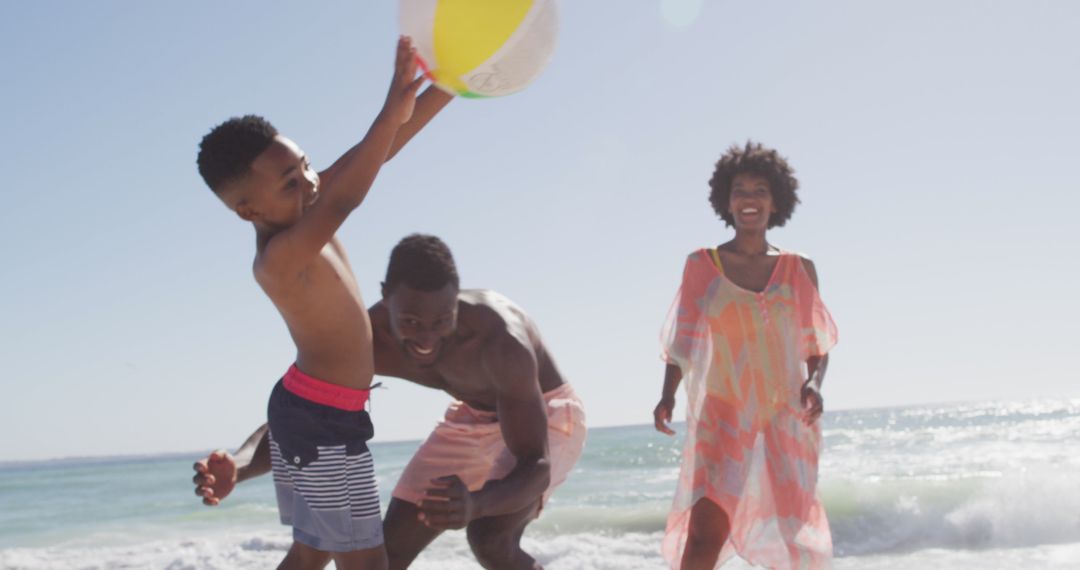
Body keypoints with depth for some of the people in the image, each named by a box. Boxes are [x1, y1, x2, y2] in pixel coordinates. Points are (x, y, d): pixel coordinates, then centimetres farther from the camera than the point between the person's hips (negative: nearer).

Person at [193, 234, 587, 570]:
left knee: (489, 538, -30)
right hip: (473, 421, 5)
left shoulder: (500, 337, -41)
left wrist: (474, 503, -64)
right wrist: (236, 468, -46)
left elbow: (536, 467, -41)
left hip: (548, 416, -5)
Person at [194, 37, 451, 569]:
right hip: (323, 422, -10)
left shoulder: (297, 218, 0)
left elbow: (378, 153, -1)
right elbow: (341, 204, -46)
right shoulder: (279, 256, -26)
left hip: (305, 410, 10)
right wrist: (391, 111, -55)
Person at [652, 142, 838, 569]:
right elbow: (682, 341, 4)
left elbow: (817, 343, 9)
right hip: (721, 419, -2)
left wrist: (815, 383, -11)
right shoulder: (701, 265, 3)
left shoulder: (799, 269, 7)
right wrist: (668, 394, -11)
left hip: (786, 422, 2)